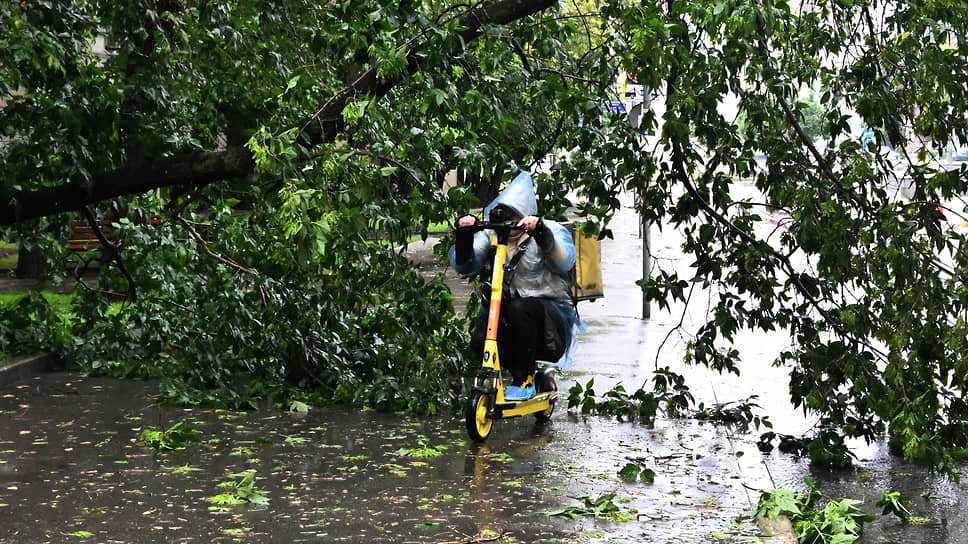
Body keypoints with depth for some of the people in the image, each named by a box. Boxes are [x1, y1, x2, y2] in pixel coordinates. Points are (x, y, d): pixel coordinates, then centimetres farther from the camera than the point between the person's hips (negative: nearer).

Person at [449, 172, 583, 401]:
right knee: (479, 340, -28)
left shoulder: (551, 230, -1)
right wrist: (464, 235, -18)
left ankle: (524, 381, -21)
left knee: (521, 307, -38)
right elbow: (463, 266, 0)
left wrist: (540, 232, -35)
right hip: (506, 311, 4)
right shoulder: (491, 234, 9)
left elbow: (564, 262, -21)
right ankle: (522, 370, 3)